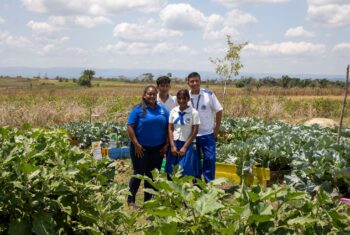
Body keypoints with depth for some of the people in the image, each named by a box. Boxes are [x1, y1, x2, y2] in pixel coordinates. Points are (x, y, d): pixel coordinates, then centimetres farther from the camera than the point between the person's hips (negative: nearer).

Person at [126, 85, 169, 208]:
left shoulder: (163, 110, 7)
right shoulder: (138, 109, -6)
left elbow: (168, 128, 9)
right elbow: (130, 127, -9)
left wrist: (166, 144, 2)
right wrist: (136, 144, -14)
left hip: (157, 148, 4)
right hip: (141, 148, -4)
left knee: (153, 175, 10)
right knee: (139, 174, 3)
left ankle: (148, 201, 23)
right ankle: (131, 200, 19)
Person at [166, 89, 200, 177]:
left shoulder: (194, 112, -7)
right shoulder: (173, 111, 2)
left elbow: (195, 131, -7)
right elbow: (170, 129, 3)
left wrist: (184, 147, -10)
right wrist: (172, 146, -5)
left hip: (187, 145, -3)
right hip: (174, 144, 3)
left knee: (185, 173, -3)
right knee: (172, 172, 5)